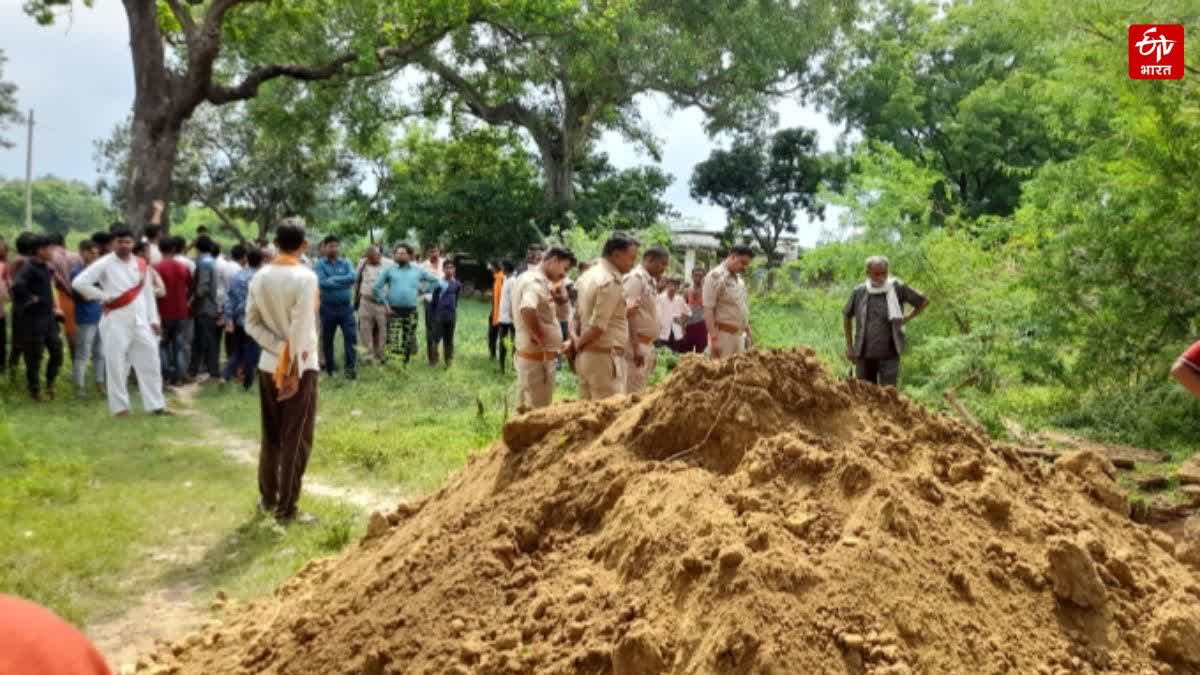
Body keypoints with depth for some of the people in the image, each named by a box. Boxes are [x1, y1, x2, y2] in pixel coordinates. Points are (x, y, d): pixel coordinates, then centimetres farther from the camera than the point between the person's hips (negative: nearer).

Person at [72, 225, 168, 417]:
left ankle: (156, 404, 15)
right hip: (115, 322, -4)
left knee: (150, 362, 6)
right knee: (116, 365, 1)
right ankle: (119, 406, 12)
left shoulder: (141, 264, 8)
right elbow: (79, 283, -12)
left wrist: (154, 320, 10)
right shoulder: (104, 264, -6)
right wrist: (103, 296, -10)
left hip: (140, 321, 4)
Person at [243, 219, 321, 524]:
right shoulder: (305, 276, -15)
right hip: (300, 366, -6)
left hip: (269, 364, 6)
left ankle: (267, 498, 27)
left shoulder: (260, 277, 3)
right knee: (296, 440, 1)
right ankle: (286, 508, 4)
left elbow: (251, 323, 1)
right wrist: (294, 366, -15)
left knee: (271, 436, 17)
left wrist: (280, 349, -6)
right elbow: (301, 328, -20)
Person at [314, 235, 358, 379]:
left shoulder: (346, 263, 7)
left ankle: (351, 367, -6)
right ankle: (330, 368, 22)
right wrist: (344, 282, -13)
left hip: (346, 306, 1)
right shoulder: (319, 265, -1)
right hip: (328, 307, -1)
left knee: (351, 336, -9)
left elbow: (353, 277, -12)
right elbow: (322, 283, -18)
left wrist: (334, 279, -15)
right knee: (327, 339, 9)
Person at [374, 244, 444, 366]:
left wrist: (422, 290, 7)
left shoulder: (418, 271, 10)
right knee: (393, 343, -10)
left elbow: (436, 281, 15)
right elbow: (377, 288, 6)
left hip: (411, 312, 2)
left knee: (408, 342, 6)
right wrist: (385, 303, 0)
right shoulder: (389, 270, 7)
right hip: (394, 311, -2)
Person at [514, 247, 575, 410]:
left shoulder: (533, 279, 14)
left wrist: (554, 296, 5)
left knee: (527, 411, 17)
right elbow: (527, 310, -36)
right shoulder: (536, 281, -17)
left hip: (529, 356, 10)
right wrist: (542, 341, -26)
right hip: (538, 357, -10)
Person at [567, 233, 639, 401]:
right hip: (604, 357, -9)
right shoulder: (611, 282, -16)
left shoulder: (588, 276, 13)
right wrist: (577, 345, -4)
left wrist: (575, 344, 10)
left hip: (586, 356, 9)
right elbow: (598, 326, -19)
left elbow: (579, 317, 13)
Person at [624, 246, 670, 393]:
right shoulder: (635, 278, -12)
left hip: (647, 344, 9)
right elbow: (629, 314, -19)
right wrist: (636, 347, -24)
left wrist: (651, 348, 18)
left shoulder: (651, 281, 16)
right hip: (636, 345, -9)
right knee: (633, 393, -8)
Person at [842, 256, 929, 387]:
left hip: (889, 355, -2)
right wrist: (849, 346, 14)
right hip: (864, 356, 2)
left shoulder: (897, 288, -3)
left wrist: (907, 319, 4)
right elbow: (846, 316, 16)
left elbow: (924, 302, 10)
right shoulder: (859, 292, 2)